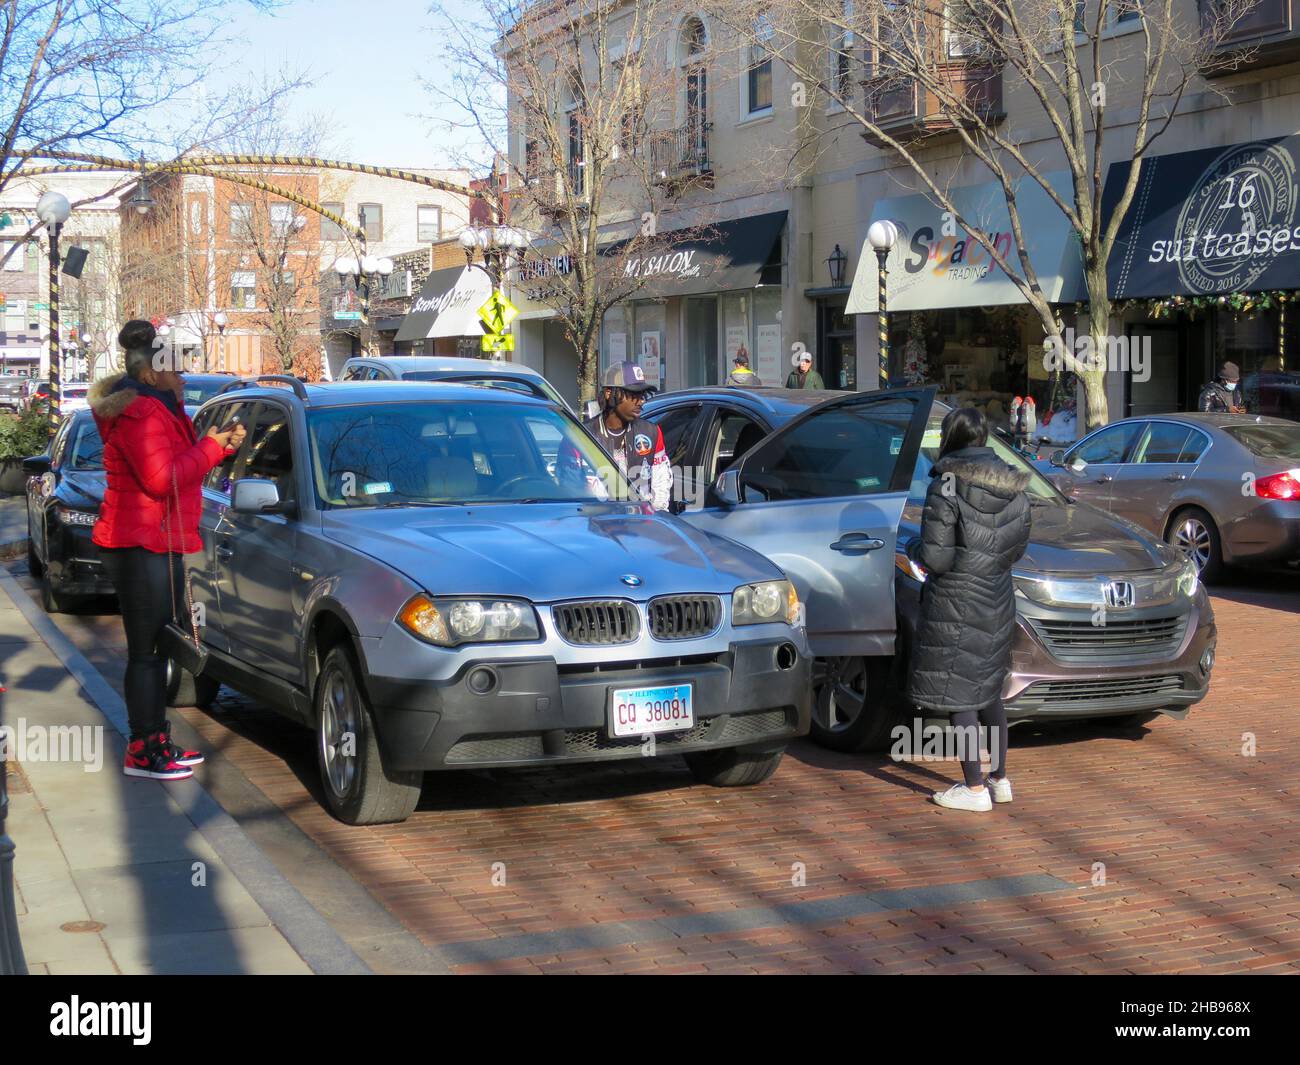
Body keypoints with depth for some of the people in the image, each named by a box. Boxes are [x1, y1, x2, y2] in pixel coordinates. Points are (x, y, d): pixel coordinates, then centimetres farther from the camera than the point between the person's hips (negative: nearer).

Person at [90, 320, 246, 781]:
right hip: (138, 546, -11)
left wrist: (222, 445, 8)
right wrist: (210, 447, -16)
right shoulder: (138, 413, -16)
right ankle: (142, 752, 0)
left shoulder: (158, 408, 18)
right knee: (147, 651, -6)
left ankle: (158, 741, 22)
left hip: (160, 544, 11)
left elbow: (179, 464, 22)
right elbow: (162, 479, -25)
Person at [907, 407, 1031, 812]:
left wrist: (914, 549, 2)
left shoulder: (947, 486, -17)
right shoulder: (1013, 487, 4)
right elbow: (1017, 546, 10)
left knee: (957, 696, 2)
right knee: (988, 692, 20)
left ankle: (974, 788, 6)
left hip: (955, 602, -7)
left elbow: (936, 556, -19)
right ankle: (1000, 780, 27)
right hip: (997, 600, 7)